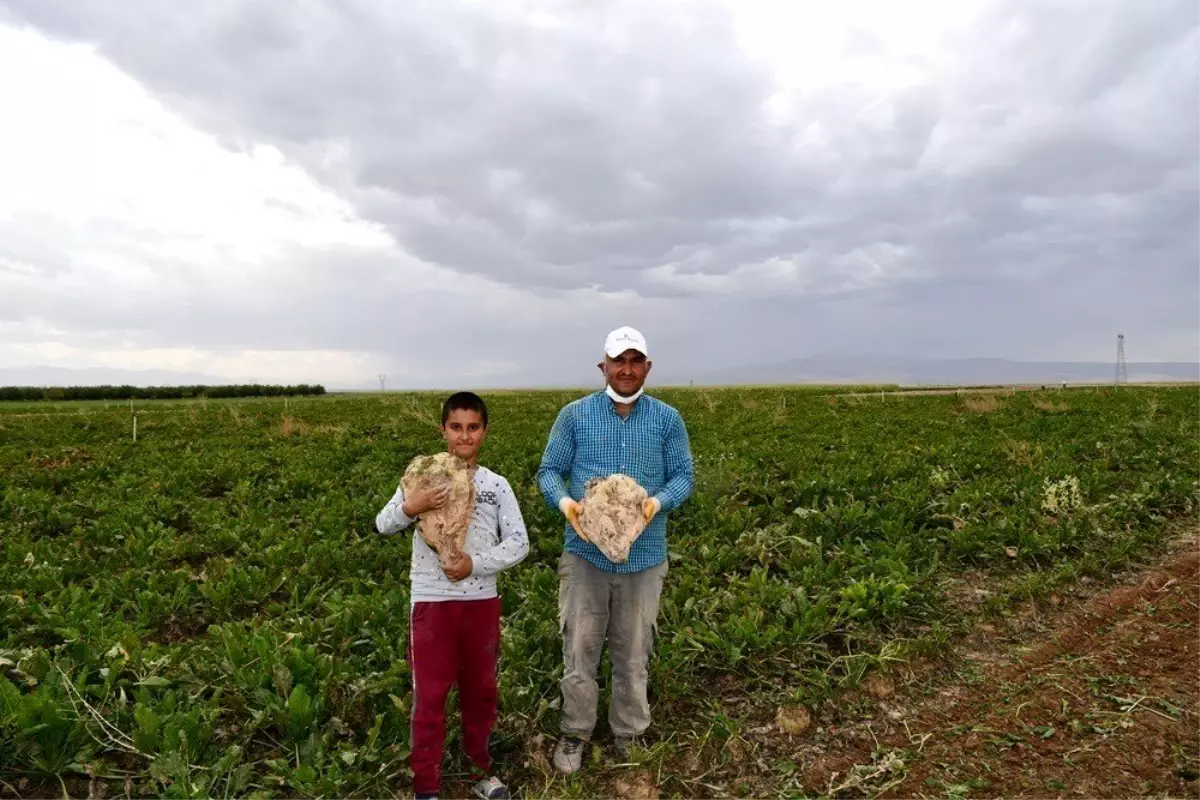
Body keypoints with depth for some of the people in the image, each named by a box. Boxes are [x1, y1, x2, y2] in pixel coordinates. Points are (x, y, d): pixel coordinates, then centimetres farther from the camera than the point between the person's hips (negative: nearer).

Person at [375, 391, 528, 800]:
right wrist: (409, 507, -32)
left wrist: (476, 563, -17)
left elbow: (519, 543, -2)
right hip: (432, 602, -2)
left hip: (481, 601, 2)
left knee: (481, 691, 17)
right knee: (429, 696, 6)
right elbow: (383, 525, -10)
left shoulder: (497, 485, -2)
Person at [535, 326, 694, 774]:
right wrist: (564, 501, -20)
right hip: (585, 553, 0)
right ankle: (575, 732, 30)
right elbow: (549, 472, 1)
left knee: (633, 654, 15)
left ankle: (628, 735, 35)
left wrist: (659, 502, -19)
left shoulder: (668, 420, 1)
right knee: (579, 650, 8)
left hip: (644, 557, 1)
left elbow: (683, 477, 2)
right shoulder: (574, 415, -1)